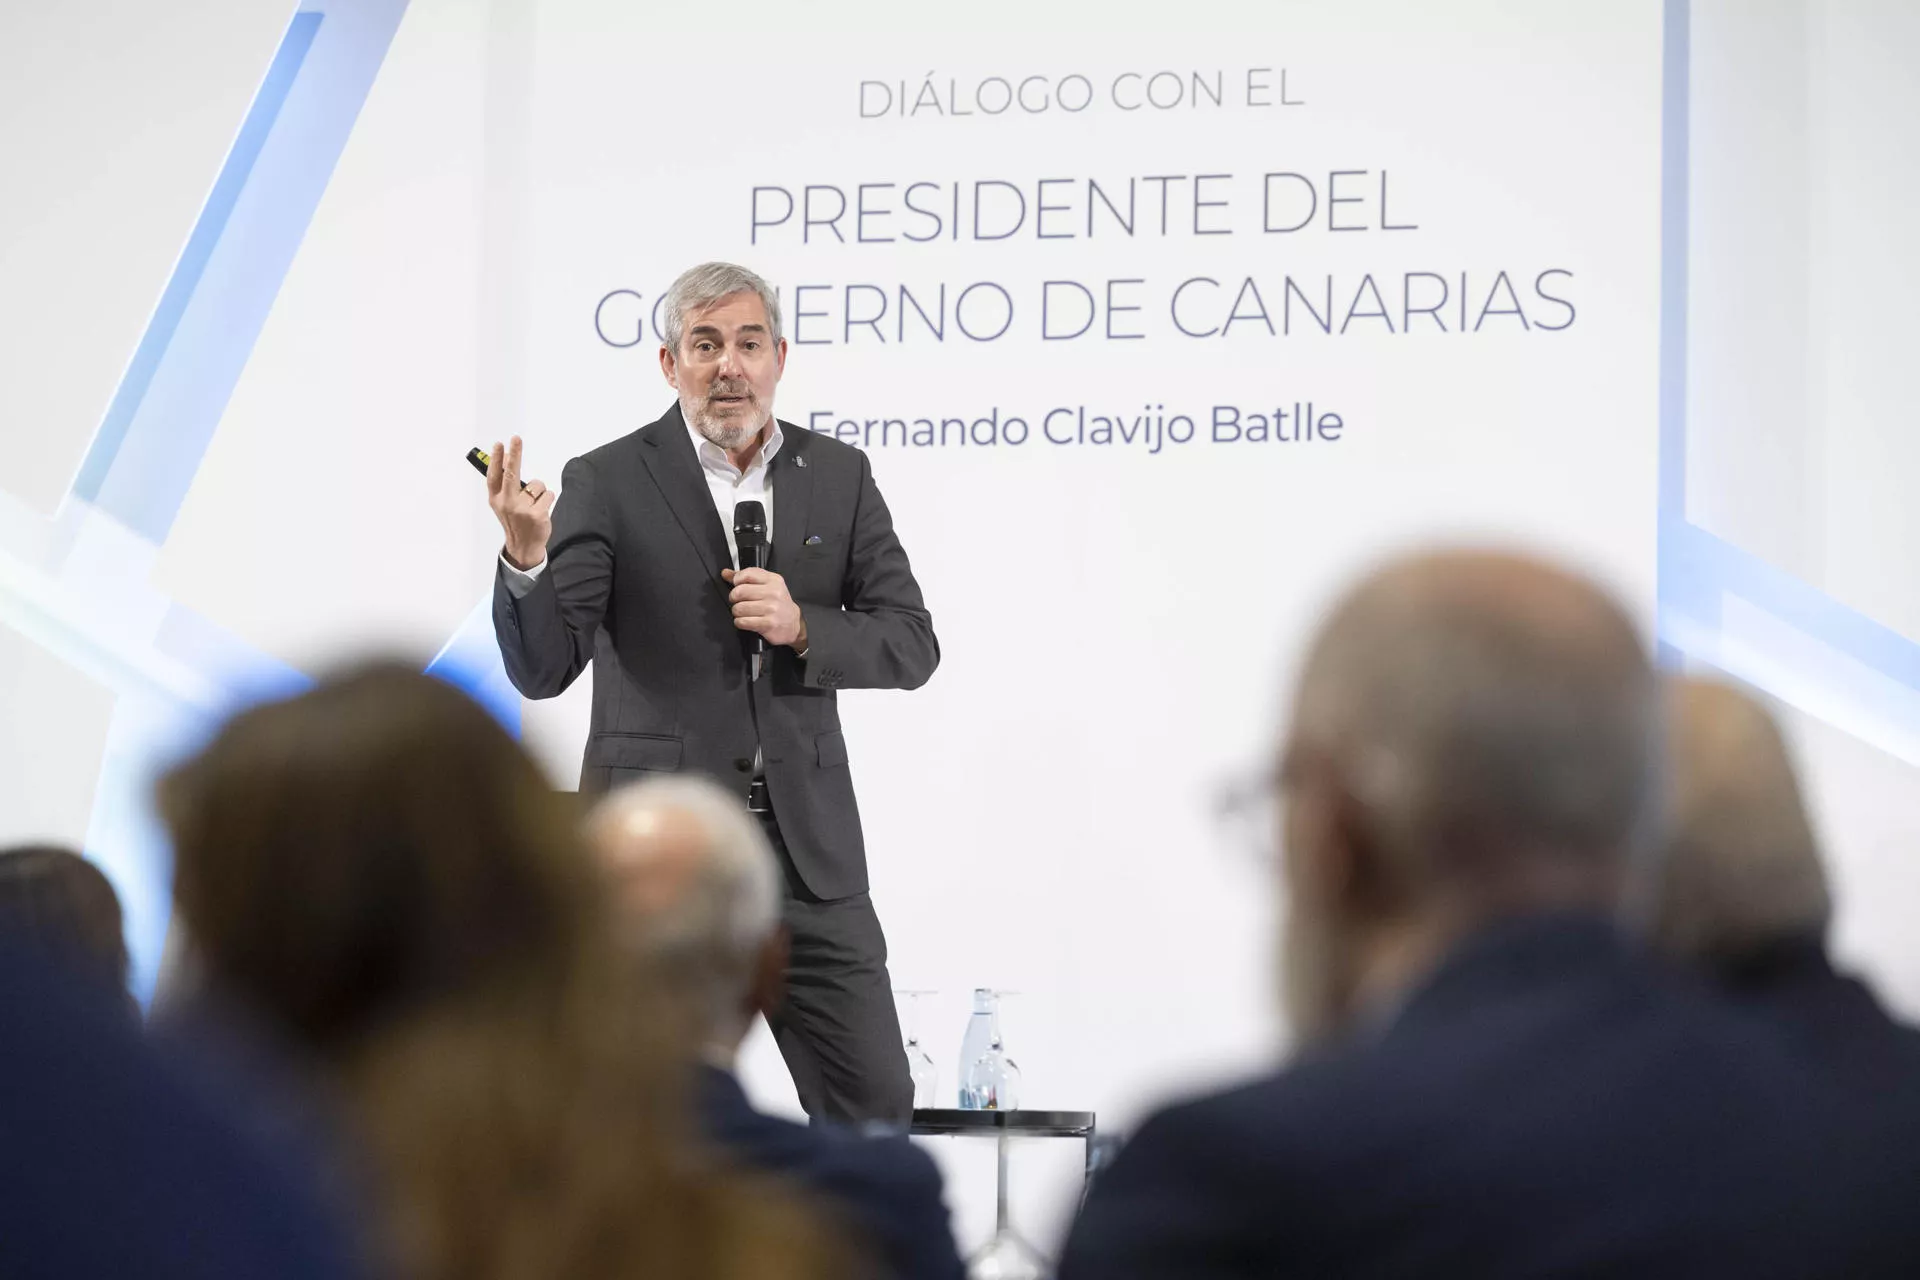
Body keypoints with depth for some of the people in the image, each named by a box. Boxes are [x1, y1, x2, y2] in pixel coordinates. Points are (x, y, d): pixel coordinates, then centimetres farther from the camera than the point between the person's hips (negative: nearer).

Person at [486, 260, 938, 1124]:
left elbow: (912, 646, 4)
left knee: (875, 1102, 3)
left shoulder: (839, 477, 7)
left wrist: (801, 626, -14)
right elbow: (542, 670, -12)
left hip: (805, 840, 3)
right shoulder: (608, 484, -4)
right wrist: (525, 555, -30)